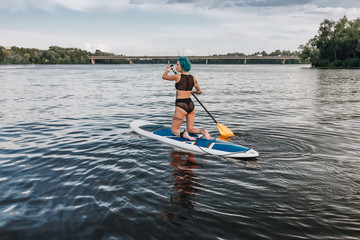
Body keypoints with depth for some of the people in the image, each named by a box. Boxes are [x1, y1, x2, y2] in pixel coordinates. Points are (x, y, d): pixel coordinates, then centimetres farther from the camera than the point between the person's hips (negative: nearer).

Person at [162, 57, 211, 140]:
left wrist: (168, 69, 29)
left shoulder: (177, 77, -10)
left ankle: (183, 134, -22)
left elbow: (164, 77, 9)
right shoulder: (193, 78, 4)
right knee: (190, 129, 19)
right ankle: (202, 131, -10)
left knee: (174, 130, 10)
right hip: (191, 105, 5)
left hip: (181, 106, -5)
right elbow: (199, 91, 16)